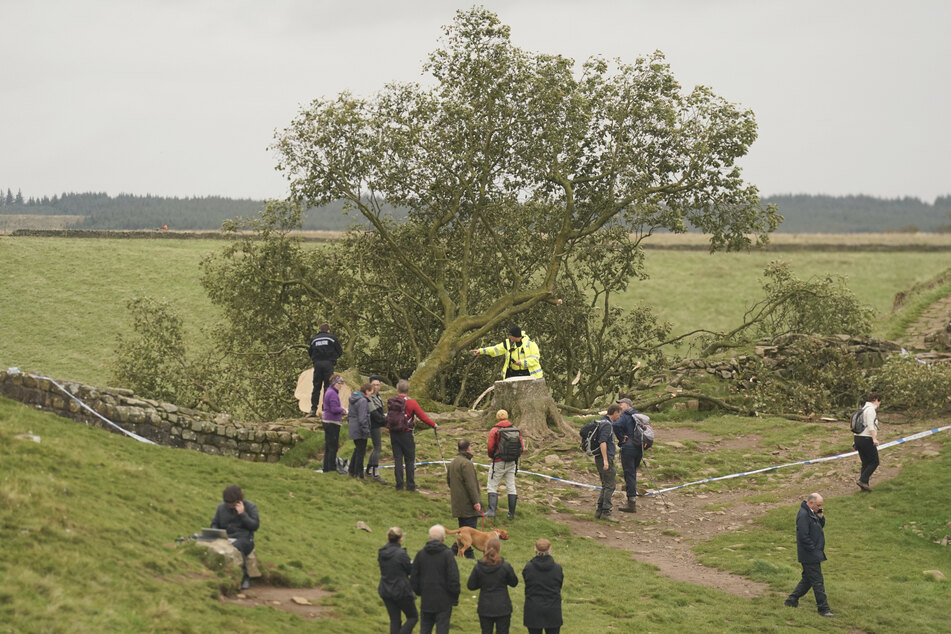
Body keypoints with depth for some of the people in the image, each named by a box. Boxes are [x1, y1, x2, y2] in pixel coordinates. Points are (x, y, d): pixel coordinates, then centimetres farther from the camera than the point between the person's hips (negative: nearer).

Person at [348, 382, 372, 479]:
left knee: (357, 449, 20)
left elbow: (349, 414, 19)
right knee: (361, 451, -1)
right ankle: (359, 474, 3)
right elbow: (362, 418, -22)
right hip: (359, 429, -9)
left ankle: (352, 471, 23)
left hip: (352, 428, 9)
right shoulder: (363, 401, -18)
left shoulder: (353, 399, 11)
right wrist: (366, 431, -18)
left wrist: (349, 424, 27)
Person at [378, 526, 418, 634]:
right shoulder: (401, 554, -20)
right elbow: (412, 570, -10)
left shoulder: (381, 553, -1)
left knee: (394, 620, 14)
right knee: (413, 617, 10)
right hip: (401, 592, -6)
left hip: (385, 592, 6)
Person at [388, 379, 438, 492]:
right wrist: (434, 425, 6)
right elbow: (423, 417, -8)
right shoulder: (411, 403, -12)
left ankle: (399, 485, 9)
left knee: (397, 459, 9)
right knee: (410, 460, 7)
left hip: (393, 434, 3)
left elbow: (388, 416, 6)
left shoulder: (390, 402, -3)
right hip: (406, 434, -3)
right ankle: (410, 485, 9)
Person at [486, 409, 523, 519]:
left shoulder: (494, 431, -10)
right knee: (511, 487, 10)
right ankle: (511, 513, 12)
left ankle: (491, 510, -10)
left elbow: (490, 448, -11)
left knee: (492, 486, 3)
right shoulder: (516, 431, 1)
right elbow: (522, 447, 2)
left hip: (498, 463, -4)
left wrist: (492, 456, 10)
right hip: (512, 463, 4)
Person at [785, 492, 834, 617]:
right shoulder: (803, 515, -20)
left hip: (814, 554, 10)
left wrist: (820, 516, 2)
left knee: (807, 579, 17)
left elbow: (821, 526, 21)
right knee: (817, 581, -6)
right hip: (810, 555, -10)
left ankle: (792, 600, 26)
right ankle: (823, 609, -2)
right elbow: (804, 536, -24)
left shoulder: (811, 513, 11)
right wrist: (813, 550, -20)